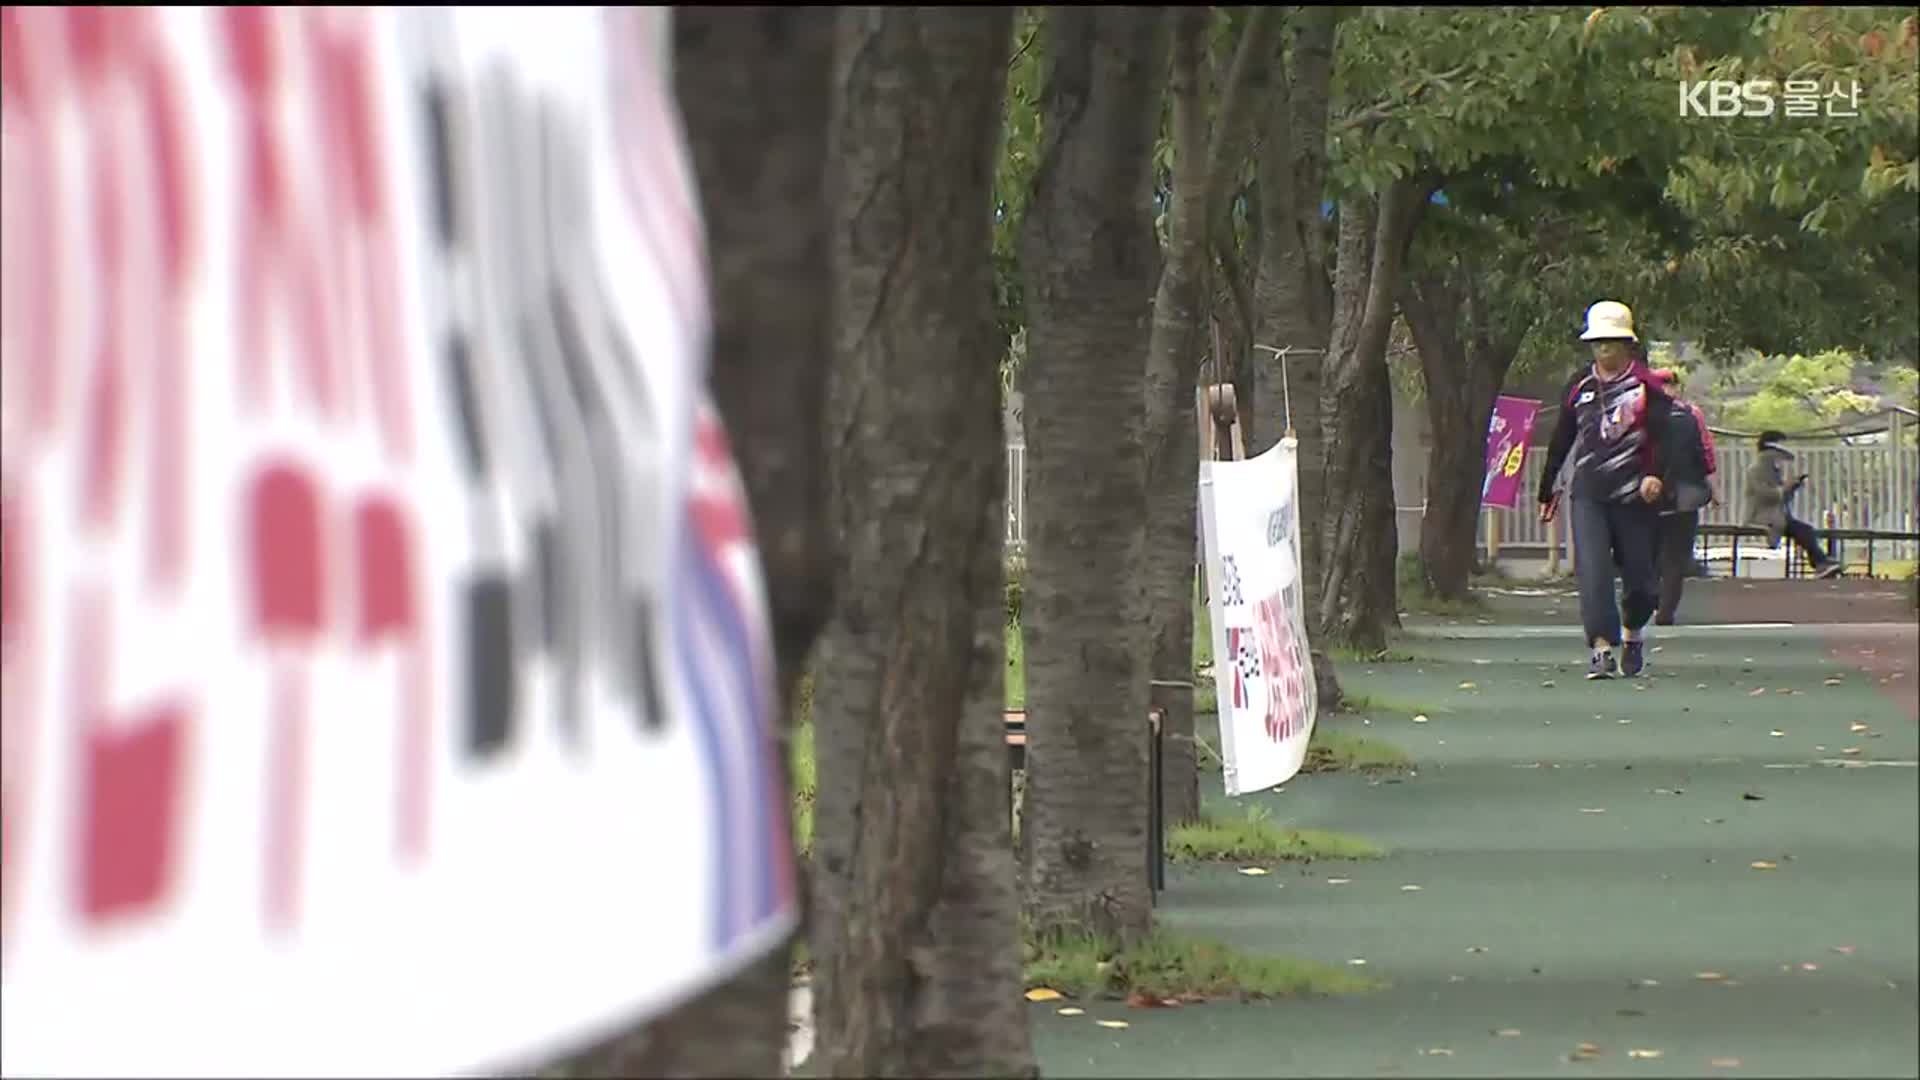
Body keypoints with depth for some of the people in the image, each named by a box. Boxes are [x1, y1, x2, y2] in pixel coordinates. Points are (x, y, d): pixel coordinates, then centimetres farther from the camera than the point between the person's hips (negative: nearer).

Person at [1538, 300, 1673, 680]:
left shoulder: (1647, 386, 0)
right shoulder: (1579, 388, 11)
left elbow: (1662, 435, -7)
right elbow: (1561, 441, 19)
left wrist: (1656, 474, -24)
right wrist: (1546, 489, 22)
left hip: (1634, 493, -2)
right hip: (1588, 494, 2)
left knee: (1638, 571, 6)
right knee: (1592, 570, -13)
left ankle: (1633, 634, 32)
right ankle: (1602, 647, -16)